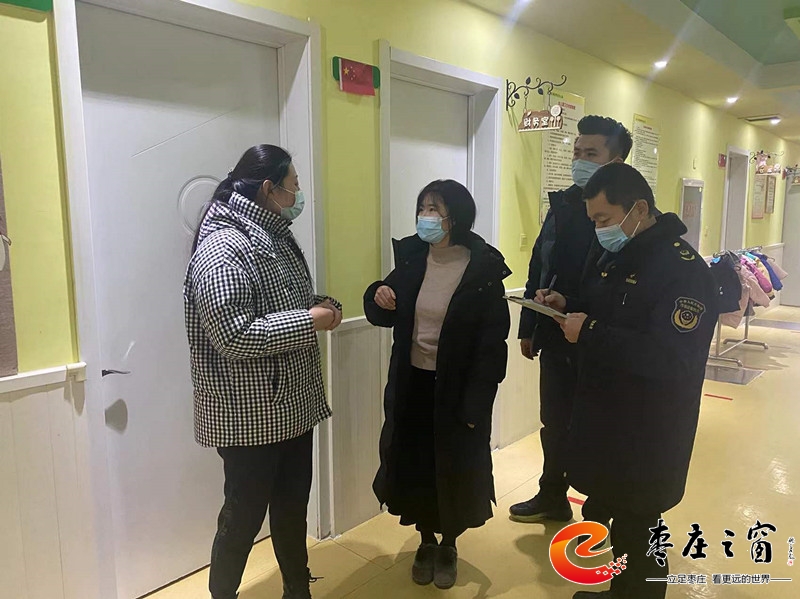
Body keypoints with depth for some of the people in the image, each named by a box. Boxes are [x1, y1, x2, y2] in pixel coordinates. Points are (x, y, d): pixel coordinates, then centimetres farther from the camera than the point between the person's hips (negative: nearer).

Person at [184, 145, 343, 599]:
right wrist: (308, 321, -22)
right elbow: (232, 335, -27)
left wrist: (322, 305, -1)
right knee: (245, 515, 9)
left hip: (293, 406, 9)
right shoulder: (222, 248, -20)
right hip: (250, 416, -9)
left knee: (293, 508, 21)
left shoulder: (276, 237, 10)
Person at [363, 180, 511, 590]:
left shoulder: (483, 269, -15)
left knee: (455, 470, 12)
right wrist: (378, 298, -14)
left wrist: (474, 404, -15)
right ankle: (426, 540, 39)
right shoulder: (411, 257, -2)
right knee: (414, 466, 14)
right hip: (410, 383, 4)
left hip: (457, 388, -4)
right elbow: (388, 316, 10)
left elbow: (492, 343, -13)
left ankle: (448, 545, 38)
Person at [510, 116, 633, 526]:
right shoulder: (562, 204, 5)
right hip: (554, 339, 6)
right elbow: (538, 269, 9)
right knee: (554, 423, 19)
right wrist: (528, 328, 10)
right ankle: (552, 498, 40)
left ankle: (597, 516, 32)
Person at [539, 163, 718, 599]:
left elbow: (672, 360, -30)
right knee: (615, 511, 21)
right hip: (602, 417, 8)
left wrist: (589, 333, -28)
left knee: (639, 528, 7)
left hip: (649, 434, -8)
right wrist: (566, 307, -2)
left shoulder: (685, 271, -20)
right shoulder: (611, 255, 7)